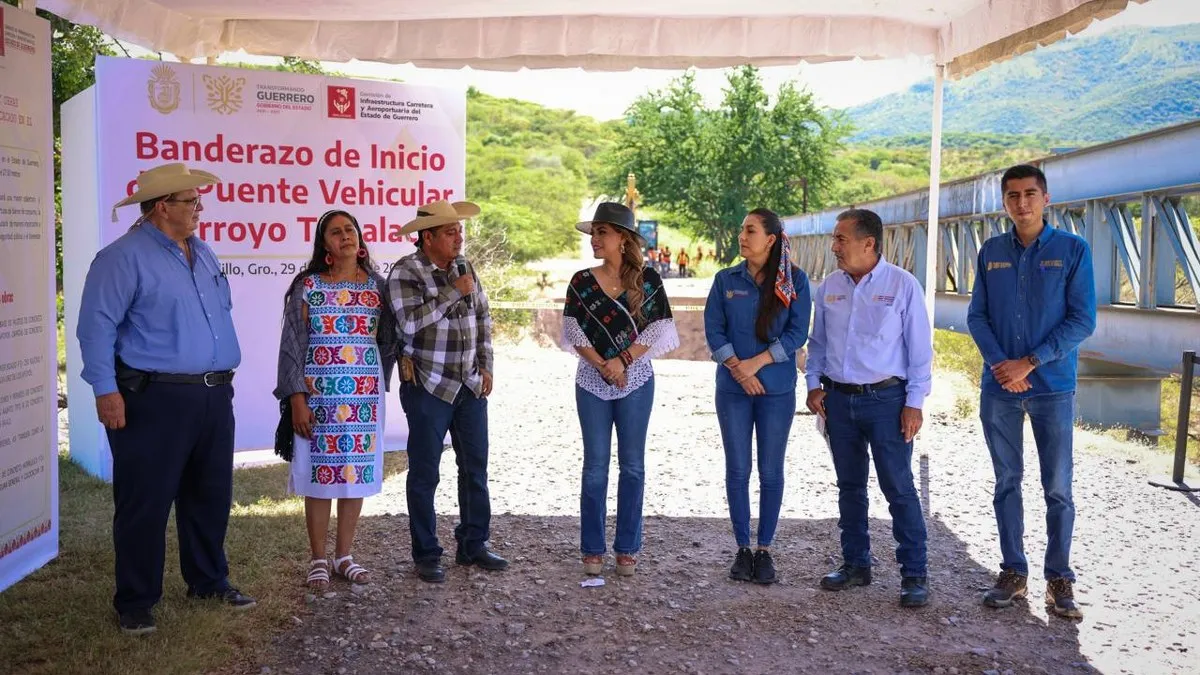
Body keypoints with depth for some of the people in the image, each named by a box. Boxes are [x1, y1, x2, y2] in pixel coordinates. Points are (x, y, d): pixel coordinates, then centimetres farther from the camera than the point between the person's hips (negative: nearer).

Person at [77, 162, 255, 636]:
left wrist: (223, 374, 21)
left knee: (210, 496, 16)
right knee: (145, 503, 1)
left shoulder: (203, 253, 15)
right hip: (155, 399, -8)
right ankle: (135, 602, 13)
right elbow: (97, 326, -14)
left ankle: (208, 580, 32)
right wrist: (106, 389, -19)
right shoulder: (124, 257, -10)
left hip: (214, 396, 8)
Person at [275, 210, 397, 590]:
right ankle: (318, 560, 13)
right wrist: (297, 398, -10)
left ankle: (344, 556, 19)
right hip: (319, 394, -2)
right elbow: (292, 345, -4)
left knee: (356, 473, 6)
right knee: (319, 474, 1)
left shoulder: (377, 286, 6)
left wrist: (378, 387, 8)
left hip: (364, 395, 3)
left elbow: (388, 342, 13)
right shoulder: (307, 286, -1)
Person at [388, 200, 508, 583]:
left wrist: (486, 366, 9)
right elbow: (409, 322, -25)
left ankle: (473, 545, 24)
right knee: (424, 473, 2)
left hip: (470, 385, 6)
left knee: (475, 467, 11)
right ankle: (426, 555, 13)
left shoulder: (463, 267, 8)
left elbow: (483, 317, 15)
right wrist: (454, 291, -22)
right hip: (428, 388, -6)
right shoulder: (406, 271, -11)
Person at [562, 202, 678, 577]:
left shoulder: (647, 279, -1)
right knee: (595, 465, 4)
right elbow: (574, 334, -2)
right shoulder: (581, 281, 2)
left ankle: (627, 549, 15)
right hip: (592, 383, 1)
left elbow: (658, 331, -4)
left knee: (632, 465, 5)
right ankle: (592, 549, 13)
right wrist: (603, 366, -13)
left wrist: (623, 360, -13)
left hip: (636, 381, -1)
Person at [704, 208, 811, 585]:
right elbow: (713, 330, 0)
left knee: (771, 472, 4)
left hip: (777, 389, -1)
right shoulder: (726, 280, 3)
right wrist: (737, 368, -12)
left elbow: (797, 333, -6)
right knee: (737, 470, 5)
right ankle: (742, 549, 16)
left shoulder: (795, 281, -1)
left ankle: (765, 550, 16)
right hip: (733, 389, 1)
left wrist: (757, 362, -14)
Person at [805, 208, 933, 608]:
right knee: (849, 486, 13)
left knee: (899, 488, -3)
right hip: (838, 399, 5)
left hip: (886, 398, -5)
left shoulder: (902, 285, -6)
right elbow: (818, 342, 16)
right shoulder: (829, 287, 7)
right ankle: (855, 564, 25)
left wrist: (914, 402, -9)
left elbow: (920, 349, -6)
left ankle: (914, 574, 6)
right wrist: (814, 384, 5)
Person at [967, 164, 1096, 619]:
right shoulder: (991, 252, 6)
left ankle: (1059, 579, 14)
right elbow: (977, 316, 5)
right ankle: (1013, 572, 20)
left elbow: (1083, 320, -7)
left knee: (1058, 487, 1)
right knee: (1007, 482, 9)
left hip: (1053, 388, -2)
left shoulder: (1073, 250, -3)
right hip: (998, 388, 3)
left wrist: (1030, 362, -14)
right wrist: (1001, 365, -10)